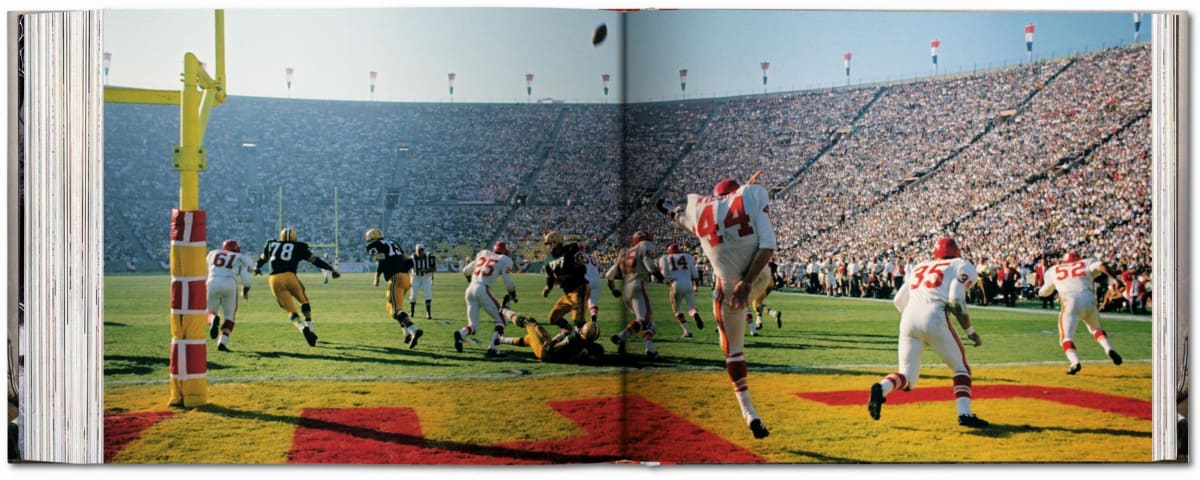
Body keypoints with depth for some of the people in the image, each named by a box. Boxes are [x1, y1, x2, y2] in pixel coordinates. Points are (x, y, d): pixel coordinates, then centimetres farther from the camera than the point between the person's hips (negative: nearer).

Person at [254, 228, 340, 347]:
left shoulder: (271, 245, 24)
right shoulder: (298, 247, 16)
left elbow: (263, 258, 42)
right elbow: (315, 260, 15)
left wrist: (257, 267, 63)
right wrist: (332, 269, 23)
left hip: (274, 280, 2)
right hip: (289, 276, -2)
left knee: (291, 310, 3)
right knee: (304, 301, 23)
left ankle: (302, 328, -24)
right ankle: (309, 327, 9)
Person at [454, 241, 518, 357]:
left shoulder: (483, 254, 22)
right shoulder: (504, 260, 6)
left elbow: (466, 271, 30)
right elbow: (507, 281, -1)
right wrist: (513, 294, 18)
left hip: (470, 290, 6)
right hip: (482, 290, -5)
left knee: (473, 326, 11)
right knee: (500, 320, 10)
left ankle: (461, 334, -22)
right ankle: (491, 348, -9)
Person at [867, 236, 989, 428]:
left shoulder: (919, 267, 26)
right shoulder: (960, 266, 12)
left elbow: (898, 302, 22)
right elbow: (956, 301, -4)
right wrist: (970, 331, 5)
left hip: (908, 319, 4)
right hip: (934, 320, -4)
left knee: (907, 376, 8)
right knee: (960, 367, 14)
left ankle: (881, 388, -22)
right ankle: (964, 414, -1)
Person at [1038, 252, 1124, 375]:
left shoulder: (1053, 271, 25)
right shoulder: (1087, 263, 23)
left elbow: (1043, 292, 34)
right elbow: (1100, 265, 0)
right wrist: (1113, 277, -13)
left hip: (1070, 303, -2)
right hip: (1089, 301, 2)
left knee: (1066, 337, 0)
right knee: (1096, 329, 26)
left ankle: (1075, 363, -25)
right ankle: (1109, 349, 1)